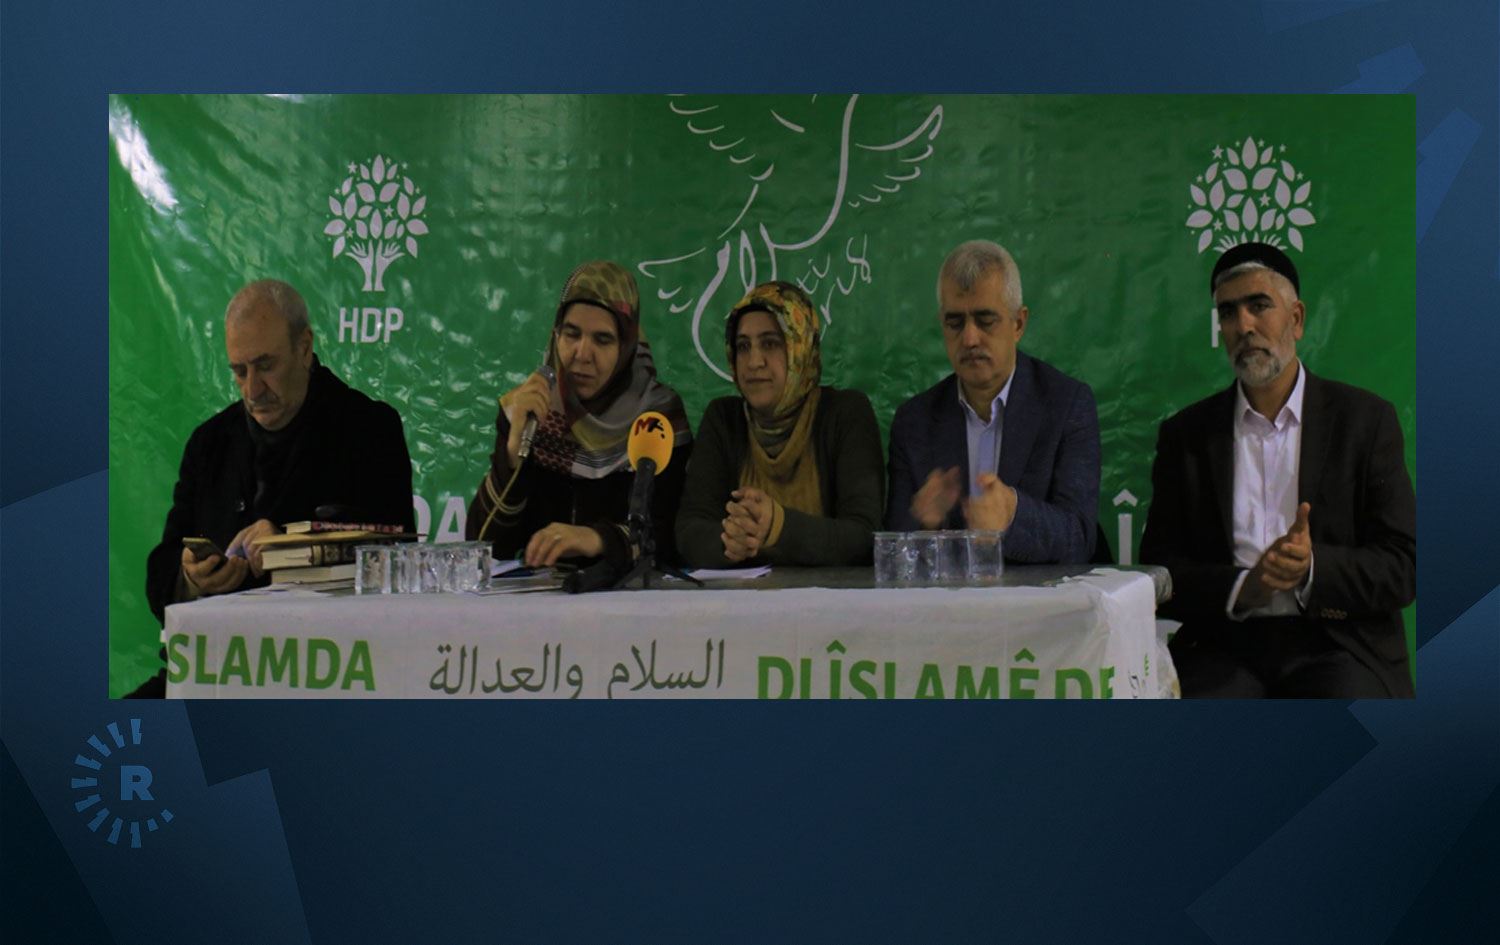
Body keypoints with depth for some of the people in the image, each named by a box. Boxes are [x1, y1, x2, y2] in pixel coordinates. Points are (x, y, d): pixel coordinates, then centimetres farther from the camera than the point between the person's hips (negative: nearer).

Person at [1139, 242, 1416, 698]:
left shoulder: (1366, 419, 7)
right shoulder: (1186, 434, 11)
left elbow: (1403, 569, 2)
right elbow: (1158, 571, 6)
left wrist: (1314, 567, -17)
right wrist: (1241, 587, -13)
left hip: (1339, 646, 0)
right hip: (1225, 646, 1)